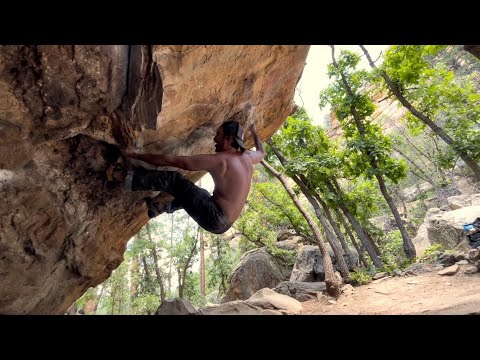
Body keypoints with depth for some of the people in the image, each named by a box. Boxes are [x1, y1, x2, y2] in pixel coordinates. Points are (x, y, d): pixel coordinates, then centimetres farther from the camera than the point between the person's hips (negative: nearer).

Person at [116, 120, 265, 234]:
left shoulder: (218, 160, -15)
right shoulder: (247, 156, 5)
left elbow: (173, 161, -14)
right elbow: (261, 152, 32)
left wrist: (136, 155, -7)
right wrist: (254, 133, 50)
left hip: (214, 218, -8)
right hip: (224, 224, 8)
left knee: (174, 179, -9)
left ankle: (128, 179, -4)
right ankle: (162, 206, 26)